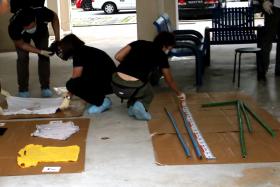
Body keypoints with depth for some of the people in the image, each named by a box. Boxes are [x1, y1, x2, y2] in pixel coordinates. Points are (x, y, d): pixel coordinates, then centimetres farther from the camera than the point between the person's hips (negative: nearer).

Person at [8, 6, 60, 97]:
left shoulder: (42, 13, -42)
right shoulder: (13, 27, -42)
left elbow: (55, 18, -17)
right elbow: (21, 44, -24)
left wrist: (57, 39, -20)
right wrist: (40, 51, -32)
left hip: (41, 31, 2)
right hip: (22, 36, -1)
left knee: (44, 56, -8)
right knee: (22, 58, -14)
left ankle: (45, 87, 3)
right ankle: (23, 89, -2)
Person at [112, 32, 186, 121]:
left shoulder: (139, 43, 18)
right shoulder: (161, 55, 10)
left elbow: (118, 57, 10)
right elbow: (170, 81, 20)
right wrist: (179, 93, 37)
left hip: (116, 85, 4)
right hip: (132, 88, -4)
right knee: (149, 94, 31)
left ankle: (132, 105, 17)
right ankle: (141, 104, 0)